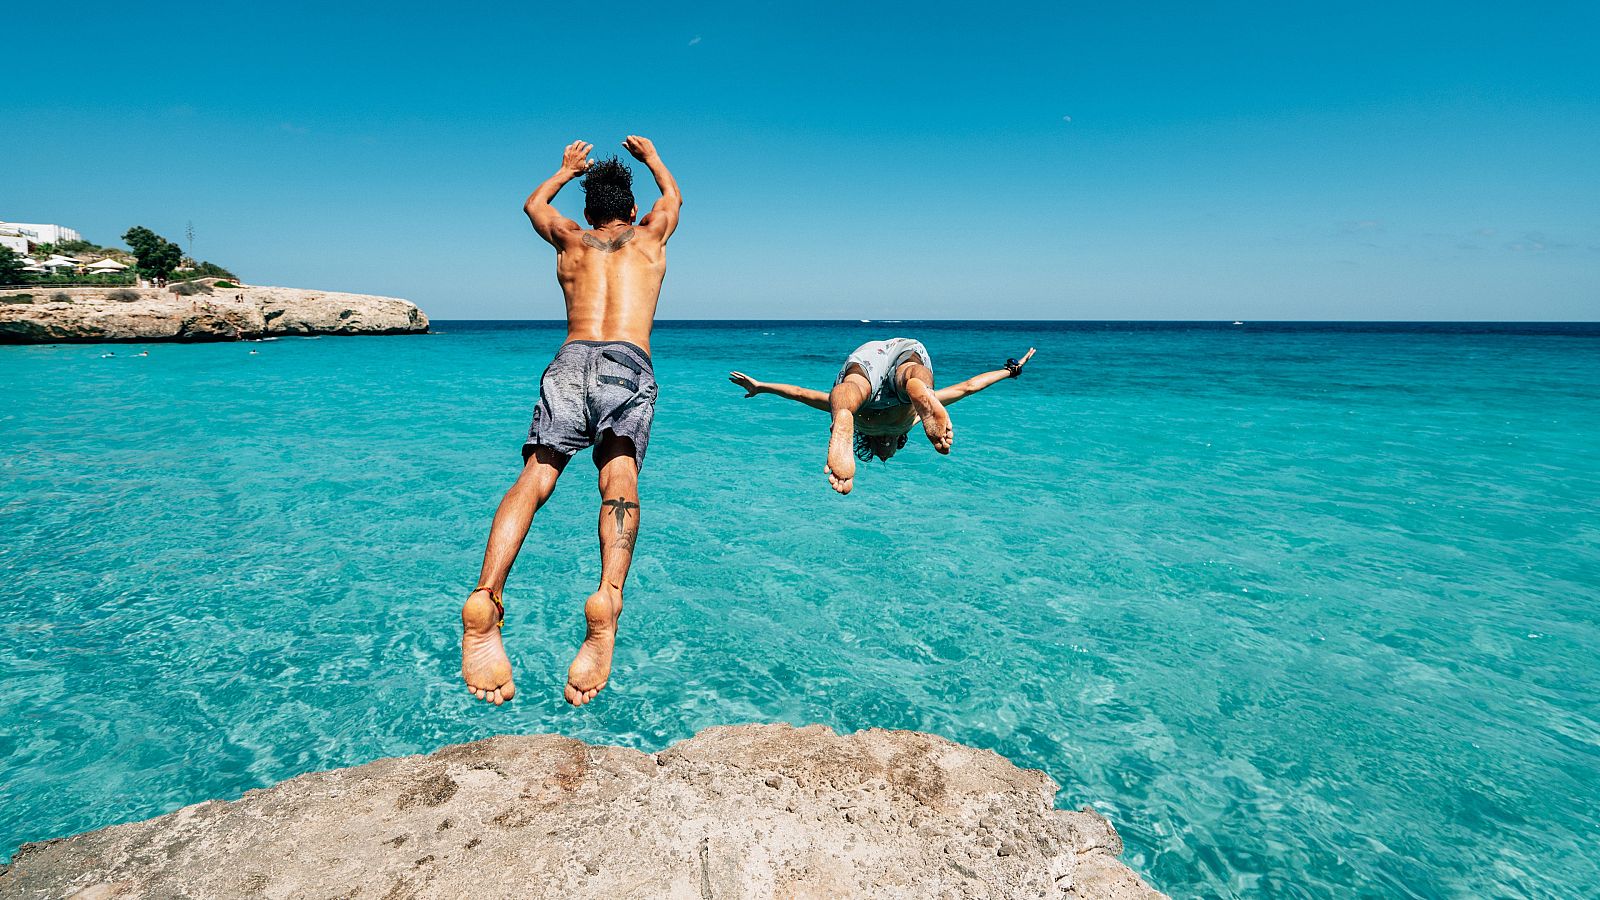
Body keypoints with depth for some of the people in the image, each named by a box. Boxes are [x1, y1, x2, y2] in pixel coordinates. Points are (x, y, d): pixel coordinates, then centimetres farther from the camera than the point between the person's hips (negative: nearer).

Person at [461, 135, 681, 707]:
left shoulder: (570, 241, 29)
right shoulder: (648, 237, 28)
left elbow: (534, 203, 53)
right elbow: (673, 196, 51)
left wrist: (568, 168, 68)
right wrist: (650, 157, 68)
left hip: (571, 360, 1)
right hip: (629, 362, -1)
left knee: (537, 473, -14)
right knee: (619, 477, -20)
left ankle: (485, 599, -36)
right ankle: (607, 598, -45)